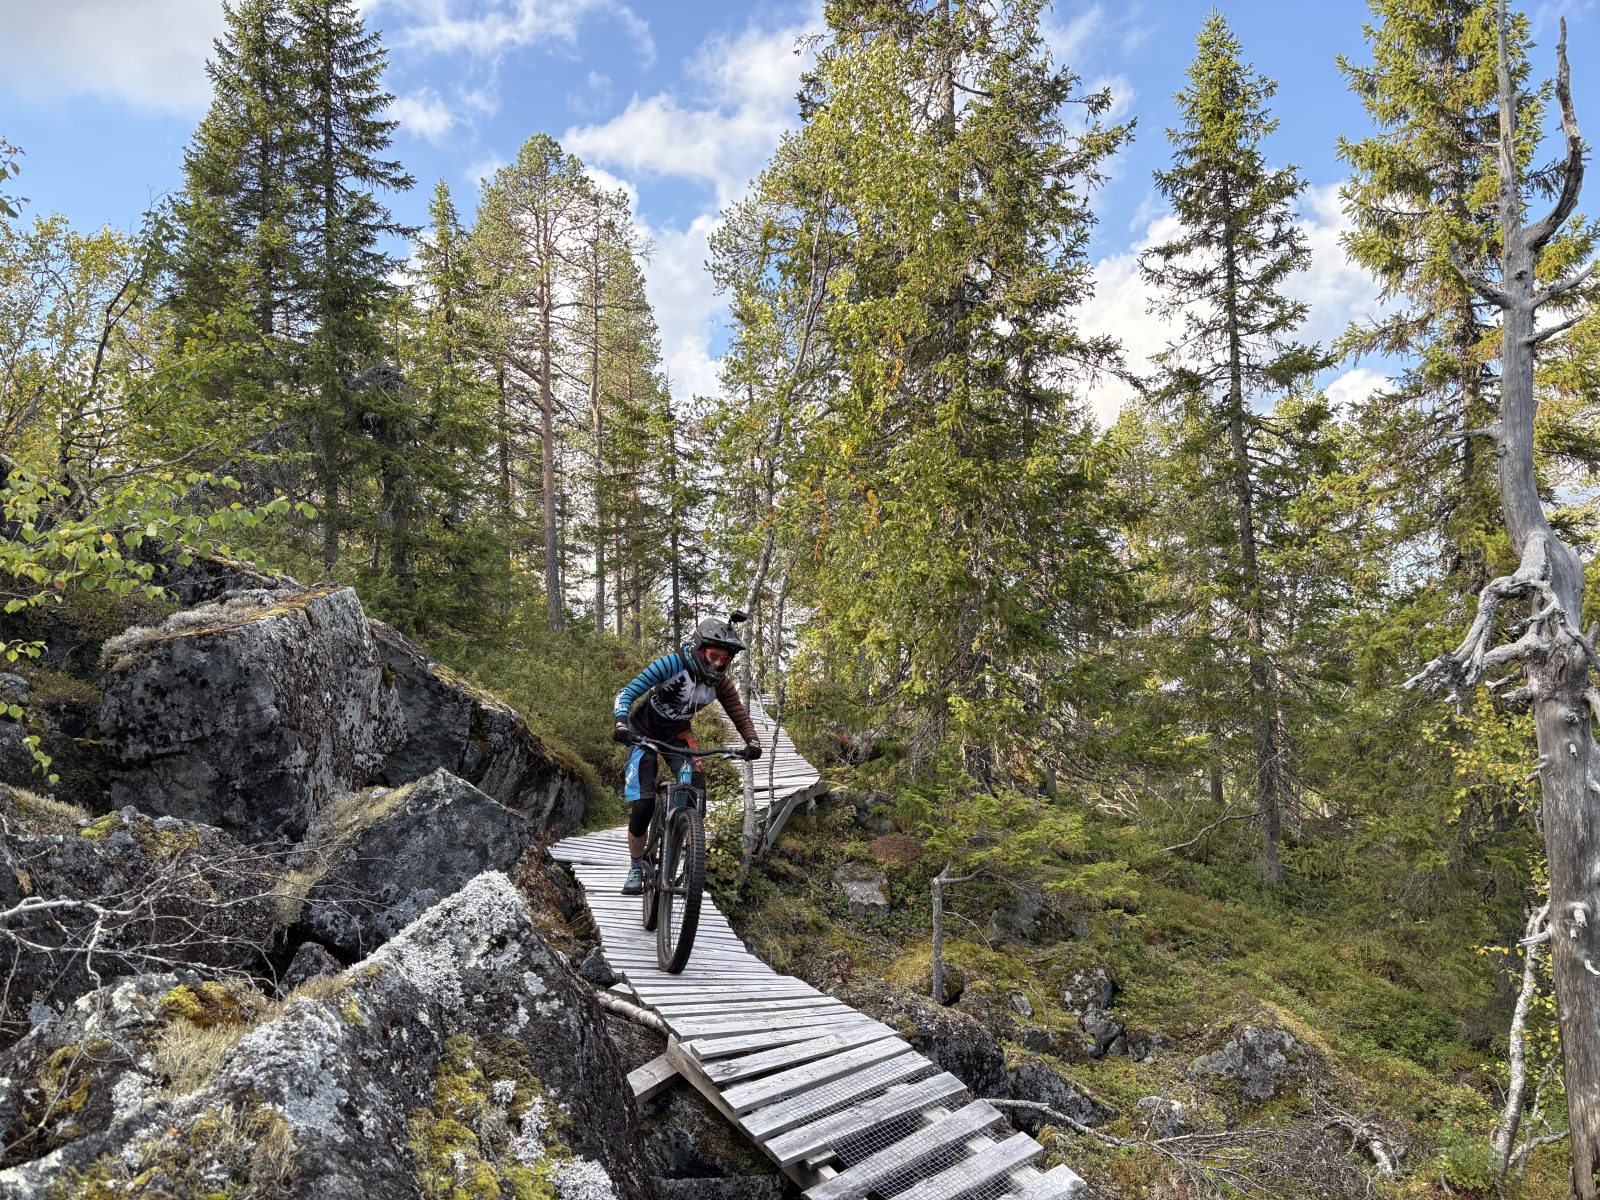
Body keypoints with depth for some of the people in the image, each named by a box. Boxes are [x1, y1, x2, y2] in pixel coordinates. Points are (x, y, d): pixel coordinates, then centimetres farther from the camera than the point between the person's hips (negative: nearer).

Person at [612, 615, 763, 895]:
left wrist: (753, 741, -32)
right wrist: (621, 724, -50)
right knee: (642, 805, -13)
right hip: (643, 733, -4)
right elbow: (626, 694, -32)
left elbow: (740, 714, -12)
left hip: (677, 735, 4)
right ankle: (636, 868, 9)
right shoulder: (672, 664, -30)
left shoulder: (720, 683, -16)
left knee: (696, 789, -19)